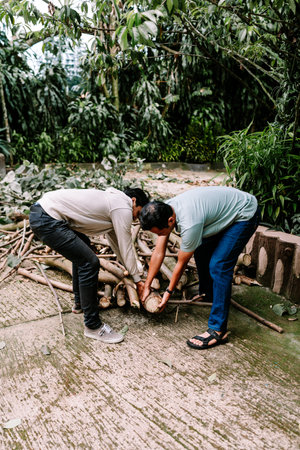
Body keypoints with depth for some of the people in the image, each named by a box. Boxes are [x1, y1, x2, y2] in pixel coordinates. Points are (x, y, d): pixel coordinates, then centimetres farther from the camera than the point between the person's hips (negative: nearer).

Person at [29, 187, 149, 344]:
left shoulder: (112, 199, 22)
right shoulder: (123, 209, -7)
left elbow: (116, 242, 30)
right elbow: (126, 248, -1)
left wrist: (131, 269, 35)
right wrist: (137, 279, 13)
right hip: (46, 221, -11)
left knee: (82, 250, 27)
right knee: (89, 263, -9)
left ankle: (80, 302, 40)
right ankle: (93, 326, 4)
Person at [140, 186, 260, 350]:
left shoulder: (189, 223, -36)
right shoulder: (164, 211, -12)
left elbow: (181, 263, -20)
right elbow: (158, 253, -4)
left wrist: (168, 292, -6)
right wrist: (146, 286, -1)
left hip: (244, 214, -9)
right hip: (223, 210, 9)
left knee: (218, 265, -17)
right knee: (201, 253, 14)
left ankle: (218, 330, -11)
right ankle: (207, 294, 39)